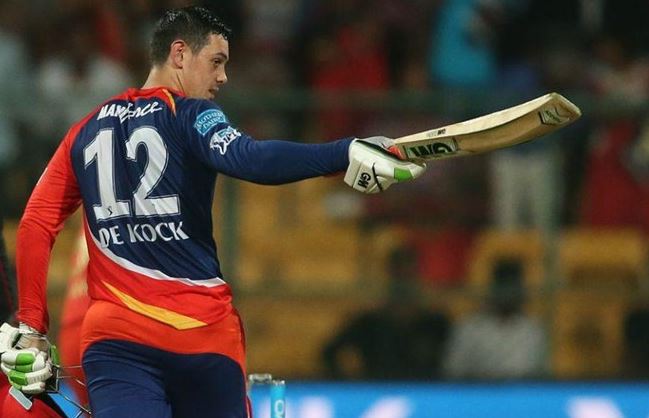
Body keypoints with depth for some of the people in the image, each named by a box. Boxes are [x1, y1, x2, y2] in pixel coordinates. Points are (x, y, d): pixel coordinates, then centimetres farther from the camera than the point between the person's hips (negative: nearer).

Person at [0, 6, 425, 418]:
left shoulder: (85, 132, 16)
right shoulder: (190, 115, 0)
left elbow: (36, 225, 11)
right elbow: (248, 158, -21)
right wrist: (347, 154, -26)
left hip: (112, 337, 4)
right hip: (202, 333, -3)